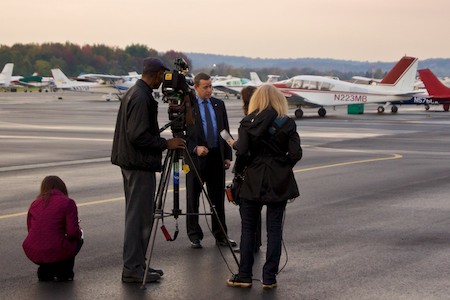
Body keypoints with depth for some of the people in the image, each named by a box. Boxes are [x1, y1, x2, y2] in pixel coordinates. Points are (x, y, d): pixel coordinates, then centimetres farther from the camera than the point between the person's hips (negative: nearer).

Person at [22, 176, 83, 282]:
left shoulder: (35, 203, 12)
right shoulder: (67, 202, -3)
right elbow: (73, 232, -10)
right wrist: (79, 232, 15)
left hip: (33, 254, 5)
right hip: (56, 253, -5)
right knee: (77, 240, 27)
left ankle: (45, 271, 20)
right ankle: (65, 274, 17)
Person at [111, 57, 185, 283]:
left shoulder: (133, 93, 14)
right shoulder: (141, 98, -18)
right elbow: (138, 136, -23)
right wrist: (166, 144, -14)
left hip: (130, 163, 11)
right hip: (140, 165, -11)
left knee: (137, 216, 15)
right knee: (139, 217, -6)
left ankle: (136, 264, 21)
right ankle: (132, 269, -3)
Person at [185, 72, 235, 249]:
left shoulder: (219, 104, 9)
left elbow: (225, 131, 12)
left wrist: (227, 156, 5)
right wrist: (195, 148, -19)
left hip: (217, 156, 4)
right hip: (196, 157, -4)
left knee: (218, 198, 8)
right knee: (193, 198, 3)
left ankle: (220, 235, 15)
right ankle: (194, 236, 12)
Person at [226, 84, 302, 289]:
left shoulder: (248, 123, -5)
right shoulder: (287, 124, -3)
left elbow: (241, 151, -13)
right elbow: (295, 153, -9)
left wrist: (234, 144, 8)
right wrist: (283, 166, 9)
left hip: (254, 181, 0)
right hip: (279, 183, 1)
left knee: (248, 229, 8)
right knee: (274, 229, 5)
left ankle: (244, 276, 9)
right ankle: (269, 278, 5)